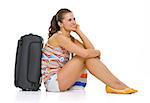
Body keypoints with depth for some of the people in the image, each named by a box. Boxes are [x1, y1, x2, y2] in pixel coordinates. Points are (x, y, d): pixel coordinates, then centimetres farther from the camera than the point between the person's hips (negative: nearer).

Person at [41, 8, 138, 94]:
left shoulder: (70, 38, 13)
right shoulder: (59, 37, -16)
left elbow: (91, 49, 2)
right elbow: (85, 53, -26)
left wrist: (79, 31, 1)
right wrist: (97, 52, -5)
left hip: (61, 80, 8)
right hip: (52, 82, -8)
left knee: (90, 57, -4)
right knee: (84, 56, -18)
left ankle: (117, 85, -8)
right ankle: (116, 85, -15)